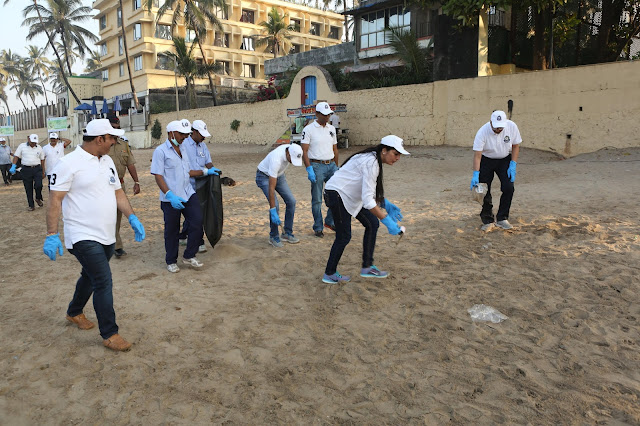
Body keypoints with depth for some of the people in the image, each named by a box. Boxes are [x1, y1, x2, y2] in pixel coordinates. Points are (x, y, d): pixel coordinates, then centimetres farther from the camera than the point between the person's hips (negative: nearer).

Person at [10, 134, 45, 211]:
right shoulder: (22, 146, 3)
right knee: (28, 189, 3)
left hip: (37, 169, 0)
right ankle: (31, 206, 13)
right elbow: (16, 156, 4)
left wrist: (43, 172, 13)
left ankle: (38, 199, 13)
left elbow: (42, 160, 13)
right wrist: (13, 166, -10)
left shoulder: (39, 148, 8)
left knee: (38, 185, -16)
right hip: (26, 169, 0)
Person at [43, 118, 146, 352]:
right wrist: (52, 234, -19)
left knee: (91, 276, 22)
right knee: (104, 282, -9)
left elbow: (117, 192, 15)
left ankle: (74, 313, 46)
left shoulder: (107, 161, 10)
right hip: (84, 236, -8)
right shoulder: (69, 163, -13)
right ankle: (109, 334, 3)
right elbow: (55, 200, -14)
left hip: (106, 236, 8)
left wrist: (132, 217, 4)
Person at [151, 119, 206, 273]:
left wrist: (206, 172, 15)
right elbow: (158, 176, -12)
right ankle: (171, 261, 22)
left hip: (188, 194, 6)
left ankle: (189, 256, 13)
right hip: (171, 199, -6)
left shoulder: (183, 149, 16)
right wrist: (170, 195, -22)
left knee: (197, 222, -3)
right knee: (172, 231, 5)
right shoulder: (161, 151, -6)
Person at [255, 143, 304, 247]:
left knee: (291, 201, -4)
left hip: (278, 175, 7)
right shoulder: (276, 160, -40)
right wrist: (273, 212, -39)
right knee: (275, 205, -20)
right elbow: (271, 188, -39)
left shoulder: (292, 149, -20)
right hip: (264, 176, -7)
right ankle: (273, 237, -3)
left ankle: (287, 233, 8)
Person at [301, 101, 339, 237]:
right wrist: (309, 169, -17)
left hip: (331, 165, 6)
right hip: (317, 166, -5)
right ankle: (318, 228, 13)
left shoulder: (331, 128, 12)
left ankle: (330, 221, 21)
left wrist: (336, 167, 19)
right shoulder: (308, 129, -6)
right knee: (317, 199, 1)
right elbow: (304, 151, -9)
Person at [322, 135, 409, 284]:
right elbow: (367, 200, -31)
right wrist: (387, 220, -30)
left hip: (350, 195, 10)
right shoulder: (371, 163, -27)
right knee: (344, 236, -3)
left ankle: (367, 267, 13)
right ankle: (329, 274, 15)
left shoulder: (373, 159, 3)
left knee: (372, 223, 6)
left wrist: (385, 203, 2)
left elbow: (370, 190, 13)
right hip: (337, 194, -10)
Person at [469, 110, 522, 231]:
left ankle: (502, 219, 3)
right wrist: (476, 175, -33)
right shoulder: (482, 132, -26)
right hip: (486, 160, -2)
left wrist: (513, 165, -11)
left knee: (508, 188, -10)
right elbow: (477, 155, -25)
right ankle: (488, 221, 9)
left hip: (505, 160, 2)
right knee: (484, 191, -5)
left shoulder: (512, 126, -19)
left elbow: (516, 145, -4)